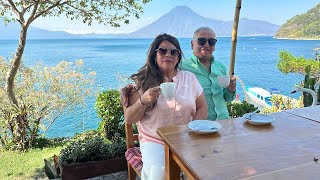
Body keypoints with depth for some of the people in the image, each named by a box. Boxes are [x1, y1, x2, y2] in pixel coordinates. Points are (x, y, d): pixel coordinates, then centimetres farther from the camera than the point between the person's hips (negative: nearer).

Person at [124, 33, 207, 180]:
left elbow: (203, 110, 8)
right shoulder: (143, 81, 3)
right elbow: (129, 119, 0)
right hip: (154, 141, -2)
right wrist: (144, 101, -18)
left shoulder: (189, 78, 9)